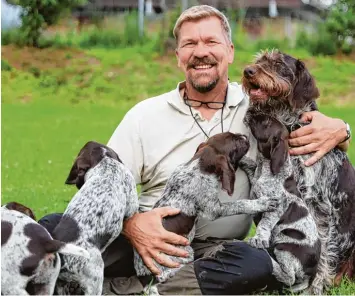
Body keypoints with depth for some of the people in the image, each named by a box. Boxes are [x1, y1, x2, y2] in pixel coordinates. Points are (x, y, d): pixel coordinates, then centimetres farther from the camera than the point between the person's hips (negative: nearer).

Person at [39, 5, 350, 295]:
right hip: (145, 242, 0)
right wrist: (130, 225, -23)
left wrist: (336, 129, -15)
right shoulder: (145, 115, 5)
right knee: (54, 227, -22)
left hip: (215, 252, 1)